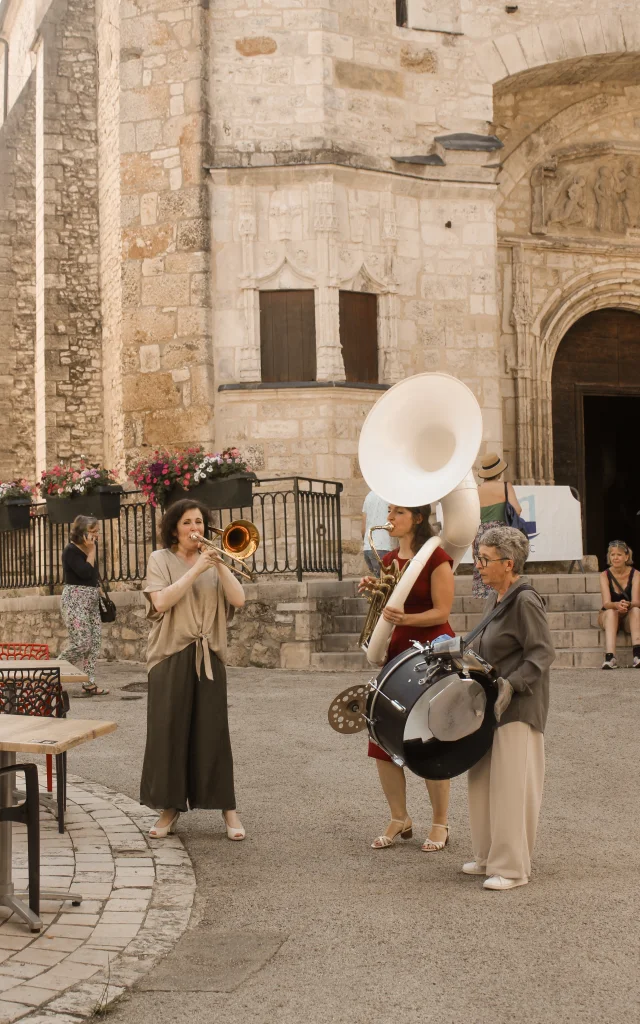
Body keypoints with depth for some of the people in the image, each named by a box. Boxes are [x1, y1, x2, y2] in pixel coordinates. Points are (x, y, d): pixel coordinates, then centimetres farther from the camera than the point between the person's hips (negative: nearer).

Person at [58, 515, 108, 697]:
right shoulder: (71, 550, -11)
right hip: (75, 600, -9)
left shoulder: (89, 549, 13)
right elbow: (86, 573, -22)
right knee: (81, 642, -14)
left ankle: (89, 684, 4)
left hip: (91, 601, 9)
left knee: (94, 643, 3)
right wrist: (92, 550, -15)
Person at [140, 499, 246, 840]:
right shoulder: (160, 559, 3)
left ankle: (227, 808, 5)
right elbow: (161, 602, -13)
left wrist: (220, 565, -12)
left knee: (213, 731, 0)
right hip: (171, 656, -2)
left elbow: (238, 599, -2)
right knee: (169, 730, 0)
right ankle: (170, 806, 11)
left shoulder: (214, 560, 11)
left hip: (208, 658, 2)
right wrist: (195, 570, -15)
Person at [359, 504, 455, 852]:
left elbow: (441, 612, -14)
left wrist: (406, 618, -29)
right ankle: (399, 819, 18)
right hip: (395, 654, 7)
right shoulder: (389, 560, 11)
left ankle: (440, 823, 12)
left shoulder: (436, 558, -9)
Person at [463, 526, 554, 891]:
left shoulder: (525, 602, -16)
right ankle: (488, 856, 25)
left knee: (510, 785, -5)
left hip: (518, 707, -10)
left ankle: (512, 867, 2)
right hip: (492, 703, 10)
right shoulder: (494, 600, 12)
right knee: (483, 779, 14)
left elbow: (543, 653, -20)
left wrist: (510, 685, -27)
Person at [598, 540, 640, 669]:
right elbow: (606, 603, -22)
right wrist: (617, 605, -46)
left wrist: (628, 605, -46)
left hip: (629, 619, 0)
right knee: (611, 612, -33)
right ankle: (610, 657, -52)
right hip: (609, 618, 0)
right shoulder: (605, 575, -9)